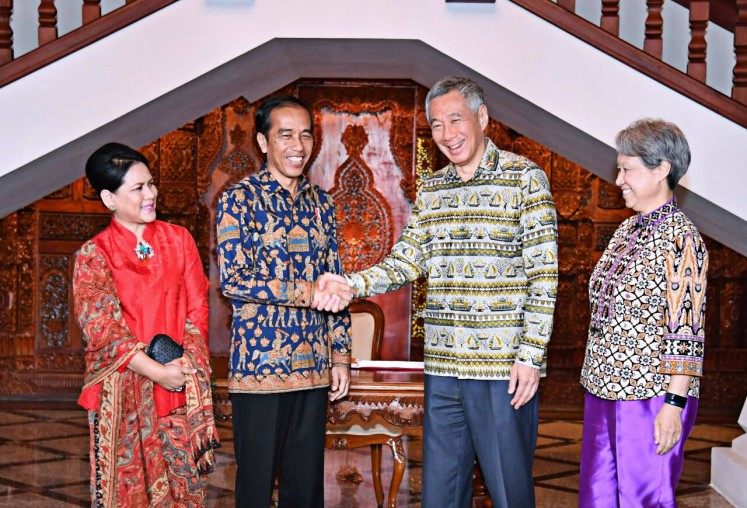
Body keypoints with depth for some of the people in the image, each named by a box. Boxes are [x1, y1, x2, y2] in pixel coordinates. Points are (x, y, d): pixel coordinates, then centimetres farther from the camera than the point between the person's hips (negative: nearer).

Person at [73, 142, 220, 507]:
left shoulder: (178, 239, 8)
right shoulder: (93, 254, -1)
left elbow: (197, 308, 6)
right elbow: (102, 327, -9)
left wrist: (185, 362, -10)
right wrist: (157, 371, -16)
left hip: (182, 383, 3)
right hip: (124, 389, -2)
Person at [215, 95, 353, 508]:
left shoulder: (320, 204, 12)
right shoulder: (240, 200, -5)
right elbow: (232, 279, -15)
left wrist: (340, 354, 11)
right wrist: (307, 292, -22)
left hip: (313, 368, 5)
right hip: (259, 365, -5)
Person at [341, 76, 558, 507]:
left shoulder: (524, 177, -4)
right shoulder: (431, 190, 14)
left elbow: (544, 274, -8)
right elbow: (406, 262, 8)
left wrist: (531, 356, -13)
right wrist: (349, 285, -10)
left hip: (502, 369, -5)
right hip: (442, 368, 5)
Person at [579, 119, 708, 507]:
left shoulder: (681, 239, -13)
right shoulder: (627, 231, 12)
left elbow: (686, 335, -16)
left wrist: (674, 404, -19)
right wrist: (598, 383, 17)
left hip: (651, 398, -8)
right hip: (603, 392, 8)